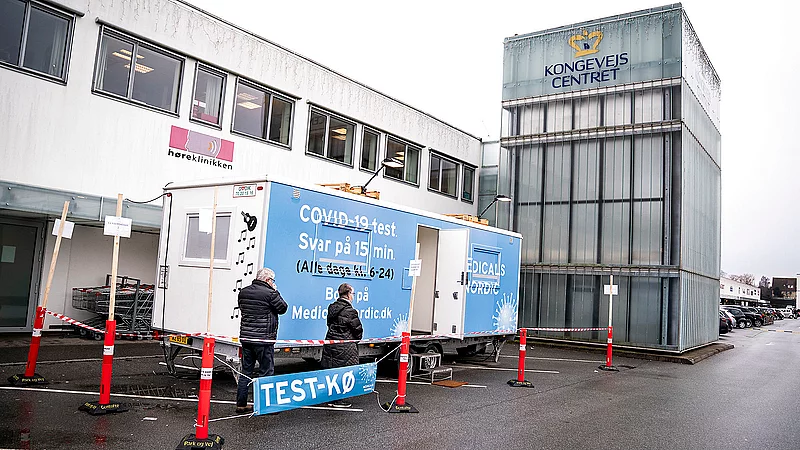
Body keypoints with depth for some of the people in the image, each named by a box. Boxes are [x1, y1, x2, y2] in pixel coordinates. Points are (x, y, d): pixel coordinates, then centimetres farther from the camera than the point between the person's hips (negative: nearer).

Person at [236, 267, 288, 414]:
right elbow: (283, 308, -3)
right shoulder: (270, 293, -13)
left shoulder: (243, 292, 8)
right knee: (266, 371, 3)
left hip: (245, 337, 7)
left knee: (246, 371, 13)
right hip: (263, 340, -7)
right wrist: (276, 292, 7)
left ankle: (241, 404, 18)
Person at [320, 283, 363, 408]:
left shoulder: (332, 307, 5)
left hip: (330, 344, 7)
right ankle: (338, 400, 9)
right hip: (344, 348, -7)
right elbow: (358, 330, -9)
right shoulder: (350, 311, -17)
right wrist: (356, 340, 13)